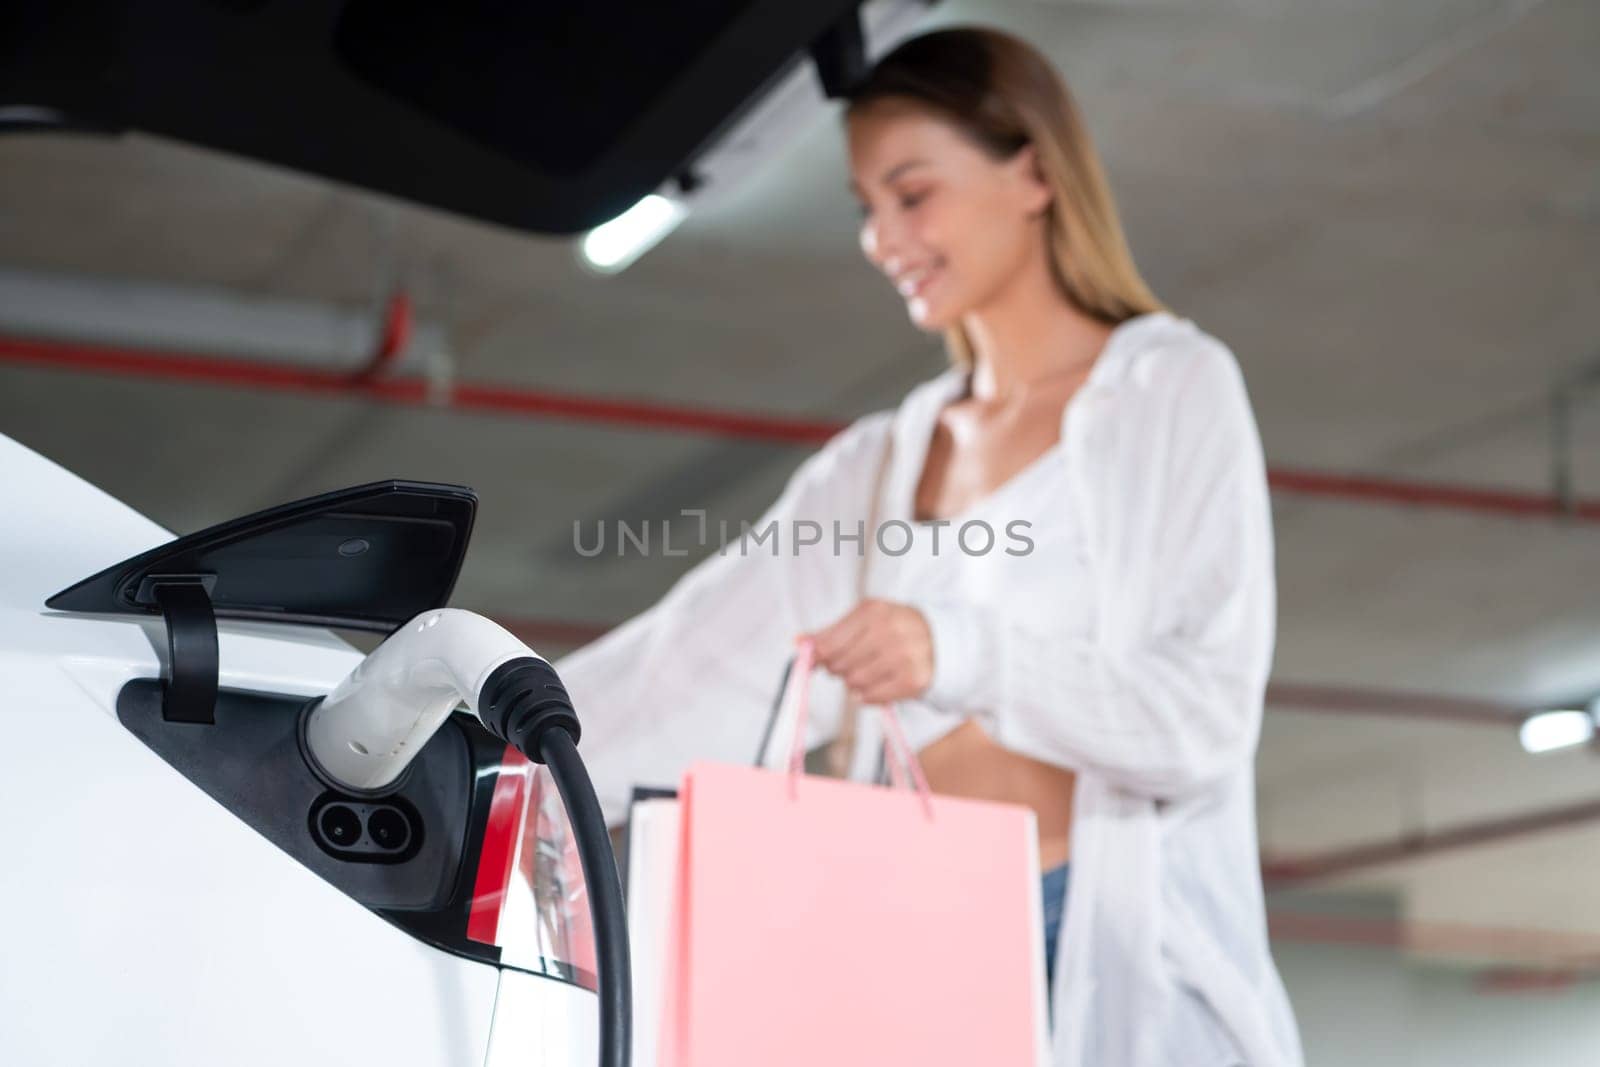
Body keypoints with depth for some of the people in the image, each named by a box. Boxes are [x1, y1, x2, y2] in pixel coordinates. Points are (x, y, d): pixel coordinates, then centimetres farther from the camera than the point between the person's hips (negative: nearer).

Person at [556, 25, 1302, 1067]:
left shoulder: (1173, 391, 4)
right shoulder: (882, 462, 20)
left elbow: (1208, 715, -7)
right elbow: (690, 667, 17)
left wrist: (961, 652, -21)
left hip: (1119, 951, -4)